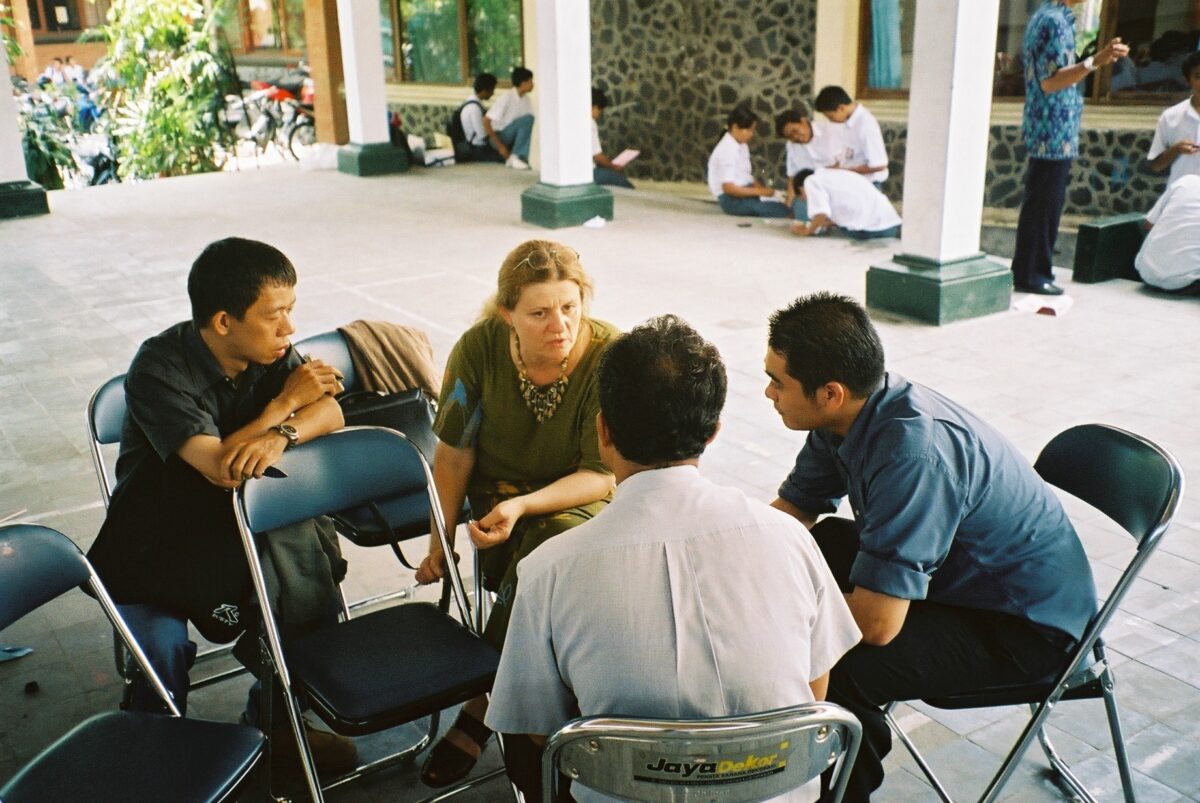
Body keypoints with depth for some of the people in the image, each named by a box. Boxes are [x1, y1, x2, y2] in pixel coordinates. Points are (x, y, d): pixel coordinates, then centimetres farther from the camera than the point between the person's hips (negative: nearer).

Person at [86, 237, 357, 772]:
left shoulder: (270, 352, -5)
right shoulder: (159, 368, -24)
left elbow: (330, 412, -16)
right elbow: (219, 466, -32)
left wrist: (280, 435, -37)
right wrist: (286, 401, -22)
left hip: (242, 519, 5)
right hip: (158, 537, -4)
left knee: (313, 588, -16)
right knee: (162, 644, -25)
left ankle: (274, 720, 8)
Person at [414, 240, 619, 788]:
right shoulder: (480, 348, -12)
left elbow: (601, 475, -15)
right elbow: (454, 454, -1)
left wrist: (522, 506, -29)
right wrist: (439, 544, 2)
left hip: (581, 498, -1)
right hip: (498, 490, 1)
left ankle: (482, 705, -16)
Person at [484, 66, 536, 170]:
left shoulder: (525, 99, 4)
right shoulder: (506, 98, -18)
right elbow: (486, 122, -20)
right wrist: (500, 146, -21)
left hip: (512, 137, 7)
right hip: (499, 137, -7)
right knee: (527, 119, -26)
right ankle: (516, 157, -24)